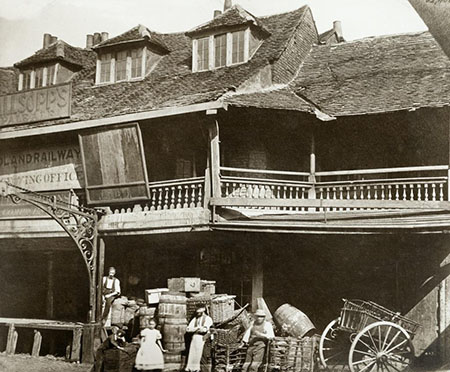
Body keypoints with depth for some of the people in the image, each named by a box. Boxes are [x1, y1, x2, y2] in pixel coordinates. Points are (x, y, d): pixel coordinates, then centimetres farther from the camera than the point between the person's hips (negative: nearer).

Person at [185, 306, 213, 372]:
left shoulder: (208, 319, 3)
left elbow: (204, 329, -10)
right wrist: (199, 328, -3)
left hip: (202, 338, -4)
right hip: (195, 337, 4)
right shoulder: (195, 319, 17)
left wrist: (195, 328, -1)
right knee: (192, 354, -3)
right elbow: (188, 329, 8)